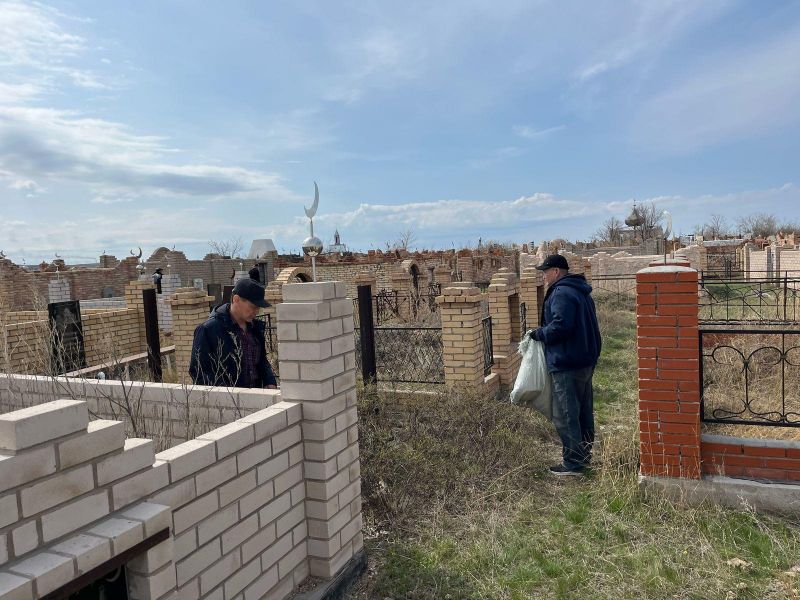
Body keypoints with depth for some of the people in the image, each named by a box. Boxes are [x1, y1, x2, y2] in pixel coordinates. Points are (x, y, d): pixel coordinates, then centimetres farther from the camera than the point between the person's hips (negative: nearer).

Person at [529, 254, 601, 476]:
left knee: (566, 415, -3)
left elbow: (560, 326, -28)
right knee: (584, 411, 18)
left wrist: (539, 333, -11)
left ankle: (573, 463, 4)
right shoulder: (579, 291, 15)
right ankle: (584, 455, 30)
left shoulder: (562, 293, -18)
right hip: (586, 360, 11)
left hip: (567, 364, -11)